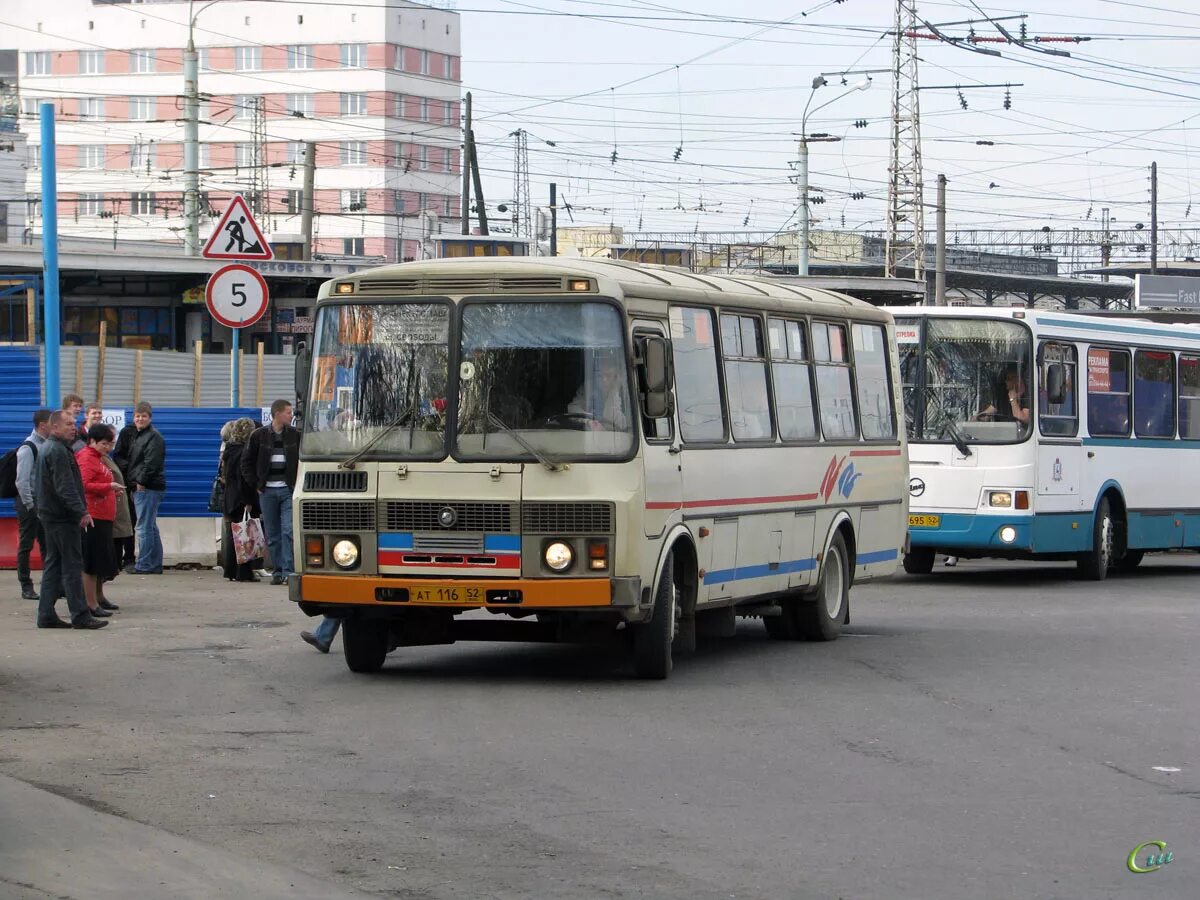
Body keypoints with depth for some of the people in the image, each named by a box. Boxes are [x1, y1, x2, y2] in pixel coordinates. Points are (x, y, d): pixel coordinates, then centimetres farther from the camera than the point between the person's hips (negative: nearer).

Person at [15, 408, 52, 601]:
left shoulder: (47, 446, 9)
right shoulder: (28, 448, -15)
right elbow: (22, 480, -18)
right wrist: (30, 505, -17)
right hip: (30, 503, -8)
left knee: (47, 545, 10)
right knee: (26, 546, 0)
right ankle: (26, 587, 5)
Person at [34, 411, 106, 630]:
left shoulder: (47, 448, 17)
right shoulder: (58, 451, -16)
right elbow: (65, 487, -23)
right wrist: (82, 511, -25)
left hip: (49, 514, 10)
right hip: (63, 517, -10)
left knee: (53, 564, 11)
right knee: (72, 566, -8)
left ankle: (46, 615, 11)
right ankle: (80, 615, -9)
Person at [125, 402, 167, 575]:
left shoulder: (153, 437, -9)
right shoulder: (138, 436, 21)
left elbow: (151, 463, -17)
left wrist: (140, 482, -17)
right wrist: (132, 483, 15)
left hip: (148, 489, -10)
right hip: (141, 489, 10)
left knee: (145, 527, -9)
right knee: (150, 527, 12)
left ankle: (144, 565, -8)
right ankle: (155, 564, 17)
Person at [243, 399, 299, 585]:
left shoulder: (295, 436, 4)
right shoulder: (259, 436, 3)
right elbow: (246, 462, 9)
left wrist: (297, 484, 0)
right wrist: (256, 484, 2)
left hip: (288, 490, -1)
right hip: (267, 492, 1)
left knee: (288, 531, -11)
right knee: (272, 535, 4)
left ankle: (288, 572, -12)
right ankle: (278, 571, 11)